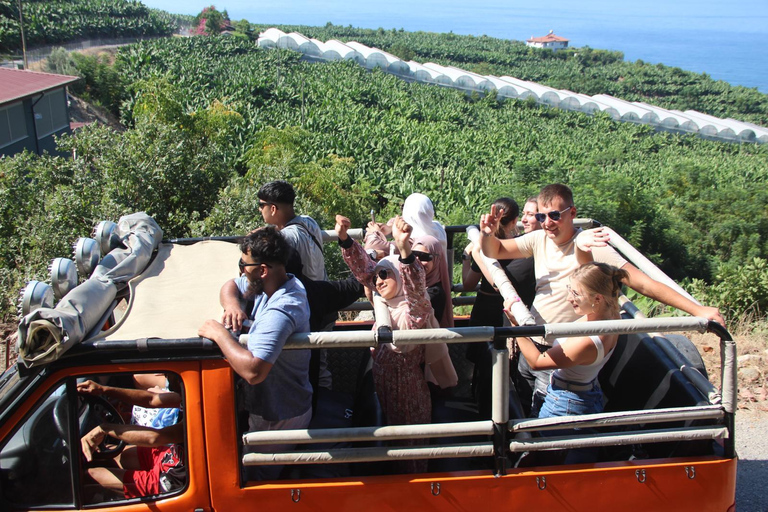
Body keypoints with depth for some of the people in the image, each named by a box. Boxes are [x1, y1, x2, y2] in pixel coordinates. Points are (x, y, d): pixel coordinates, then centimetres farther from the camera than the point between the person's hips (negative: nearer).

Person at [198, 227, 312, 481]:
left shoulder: (279, 312, -35)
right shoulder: (282, 284, -3)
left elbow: (253, 370, -46)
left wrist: (219, 333, -32)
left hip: (276, 419, -9)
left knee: (259, 480, 12)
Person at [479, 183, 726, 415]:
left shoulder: (593, 247, -22)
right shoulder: (539, 240, -5)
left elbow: (644, 284, -25)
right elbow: (495, 251, 4)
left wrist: (698, 310, -31)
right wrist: (488, 234, -20)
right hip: (530, 346, 6)